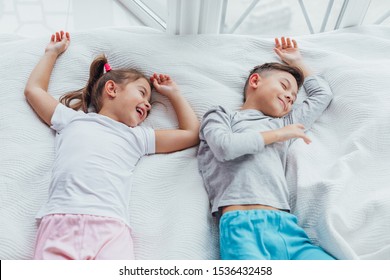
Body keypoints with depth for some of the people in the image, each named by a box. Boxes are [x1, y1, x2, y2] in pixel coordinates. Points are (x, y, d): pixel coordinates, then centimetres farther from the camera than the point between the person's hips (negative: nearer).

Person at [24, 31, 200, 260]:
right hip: (60, 221, -1)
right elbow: (34, 89, 35)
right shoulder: (73, 120, 26)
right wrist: (52, 53, 44)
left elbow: (192, 133, 30)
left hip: (111, 226, 1)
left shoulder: (138, 136, 27)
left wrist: (174, 93, 36)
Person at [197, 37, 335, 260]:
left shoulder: (283, 124, 32)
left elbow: (323, 94, 43)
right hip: (242, 224, -5)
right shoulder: (221, 116, 18)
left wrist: (297, 62, 49)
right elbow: (225, 146, -5)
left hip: (286, 225, 5)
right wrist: (277, 134, 7)